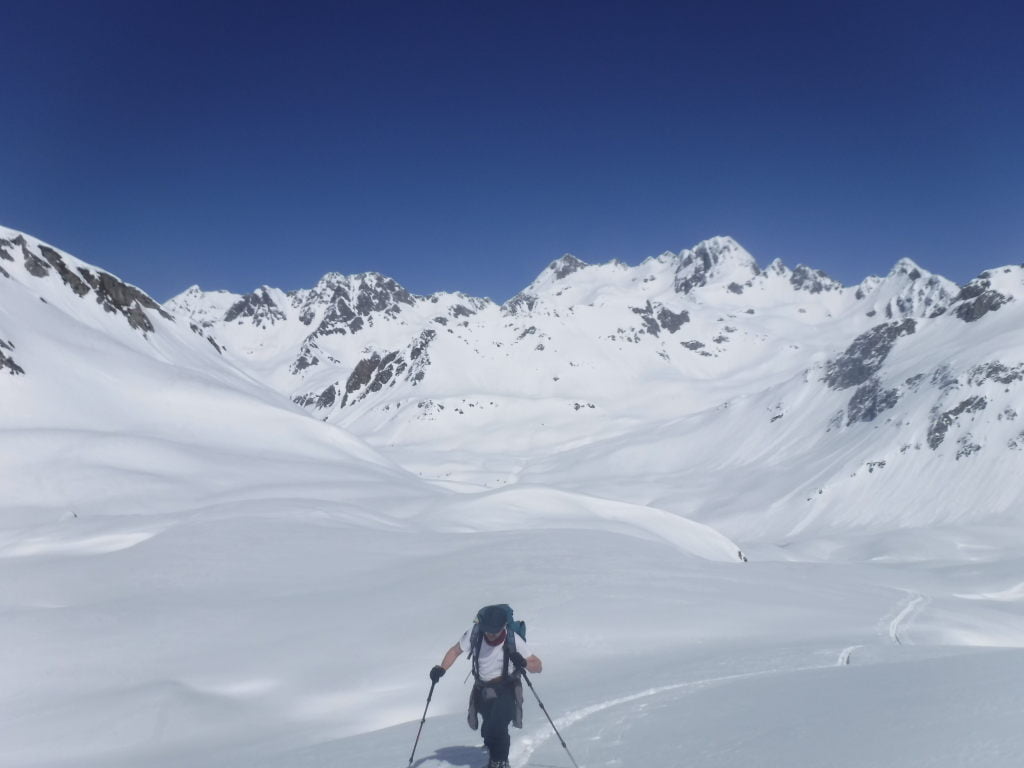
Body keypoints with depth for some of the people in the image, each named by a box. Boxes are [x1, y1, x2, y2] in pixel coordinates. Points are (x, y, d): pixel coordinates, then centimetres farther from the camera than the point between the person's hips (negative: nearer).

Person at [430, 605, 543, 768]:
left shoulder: (513, 640, -22)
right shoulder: (474, 633, -17)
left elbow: (538, 666, -16)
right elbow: (455, 650, 1)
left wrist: (523, 663, -37)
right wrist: (441, 668, -14)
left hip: (507, 689, -3)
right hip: (483, 690, 3)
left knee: (496, 728, -21)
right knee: (488, 731, 7)